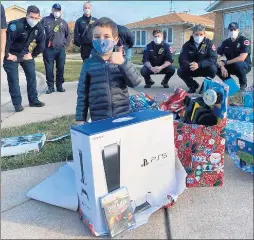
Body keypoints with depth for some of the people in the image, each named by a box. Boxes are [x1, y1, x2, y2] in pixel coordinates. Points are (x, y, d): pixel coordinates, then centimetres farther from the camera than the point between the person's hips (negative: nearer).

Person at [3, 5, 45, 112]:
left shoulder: (39, 27, -9)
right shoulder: (16, 24, -28)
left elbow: (41, 43, 2)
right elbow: (6, 40, -28)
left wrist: (32, 55, 0)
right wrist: (7, 55, -22)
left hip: (24, 53, 6)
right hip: (12, 54, -5)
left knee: (32, 75, 3)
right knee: (13, 79, -6)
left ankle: (33, 100, 14)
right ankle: (17, 104, 1)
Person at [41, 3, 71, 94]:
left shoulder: (63, 22, 14)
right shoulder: (45, 20, 6)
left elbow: (68, 35, 21)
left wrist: (66, 43, 10)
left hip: (61, 49, 2)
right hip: (48, 49, -2)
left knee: (61, 68, 3)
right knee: (49, 69, -1)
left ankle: (59, 86, 14)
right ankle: (50, 86, 9)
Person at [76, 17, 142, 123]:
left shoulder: (121, 61, 3)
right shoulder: (89, 64, 1)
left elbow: (136, 81, -11)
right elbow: (82, 93, 4)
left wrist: (123, 62, -25)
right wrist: (81, 119, 3)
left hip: (123, 116, 1)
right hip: (98, 119, -1)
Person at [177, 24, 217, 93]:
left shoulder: (209, 43, -14)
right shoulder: (187, 44, -8)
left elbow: (213, 59, -24)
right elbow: (182, 60, -16)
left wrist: (199, 65, -40)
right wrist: (189, 65, -39)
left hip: (205, 69, -2)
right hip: (191, 69, 2)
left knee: (213, 68, -32)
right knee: (180, 71, -23)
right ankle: (193, 85, 4)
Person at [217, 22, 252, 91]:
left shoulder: (244, 41, -15)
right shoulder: (225, 42, 0)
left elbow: (242, 58, -28)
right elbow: (217, 57, -7)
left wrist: (225, 62, -24)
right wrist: (222, 67, -26)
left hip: (245, 65, -4)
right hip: (231, 66, 5)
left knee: (238, 64, -39)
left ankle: (243, 84, -10)